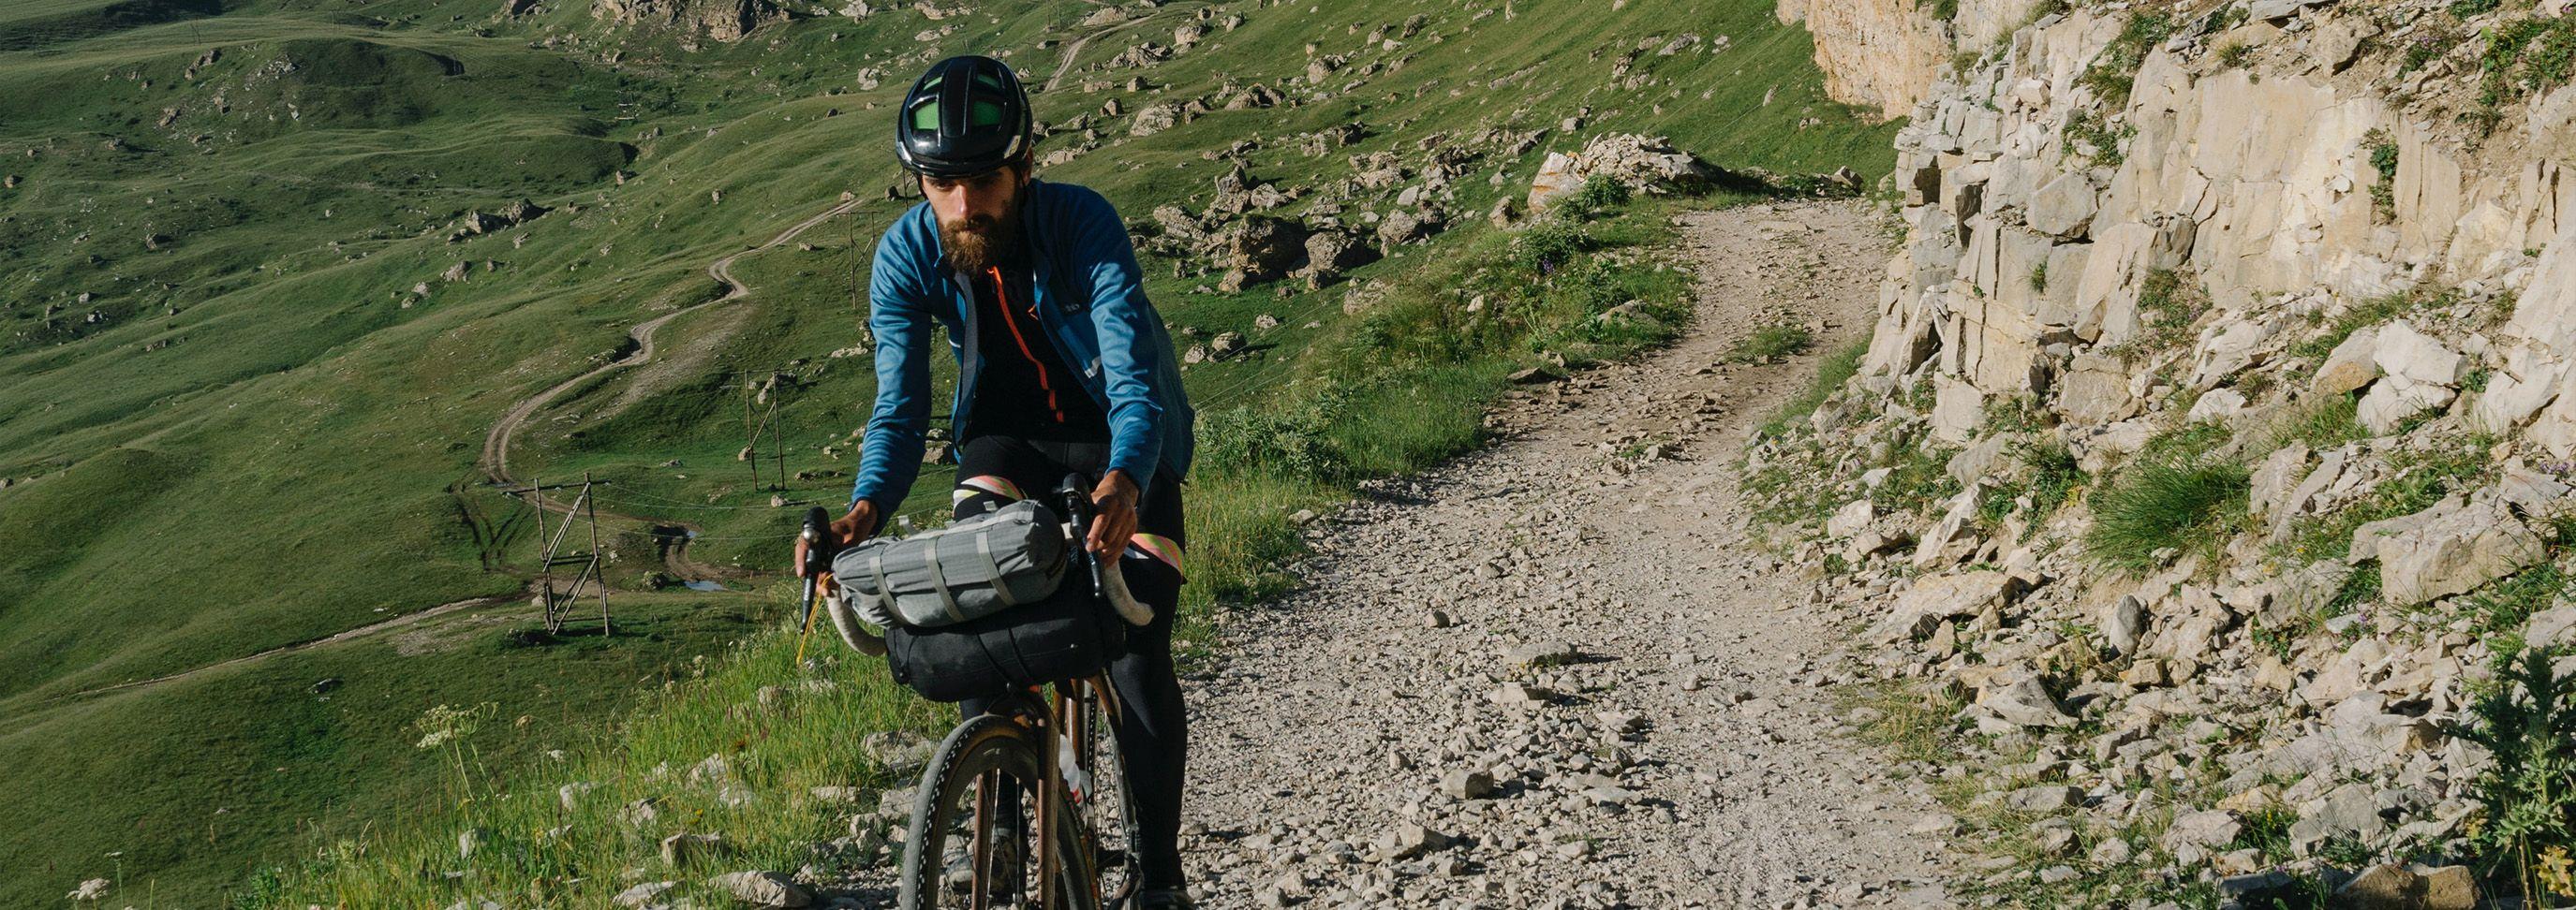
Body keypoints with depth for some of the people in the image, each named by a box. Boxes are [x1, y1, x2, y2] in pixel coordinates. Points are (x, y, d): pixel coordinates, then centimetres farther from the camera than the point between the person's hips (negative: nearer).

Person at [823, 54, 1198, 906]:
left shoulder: (1083, 223, -32)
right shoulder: (905, 255, -21)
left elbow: (1136, 385, -39)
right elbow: (900, 409, -19)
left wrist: (1122, 484, -59)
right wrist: (864, 508, -39)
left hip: (1121, 440, -3)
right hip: (1008, 431, 3)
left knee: (1137, 657, -11)